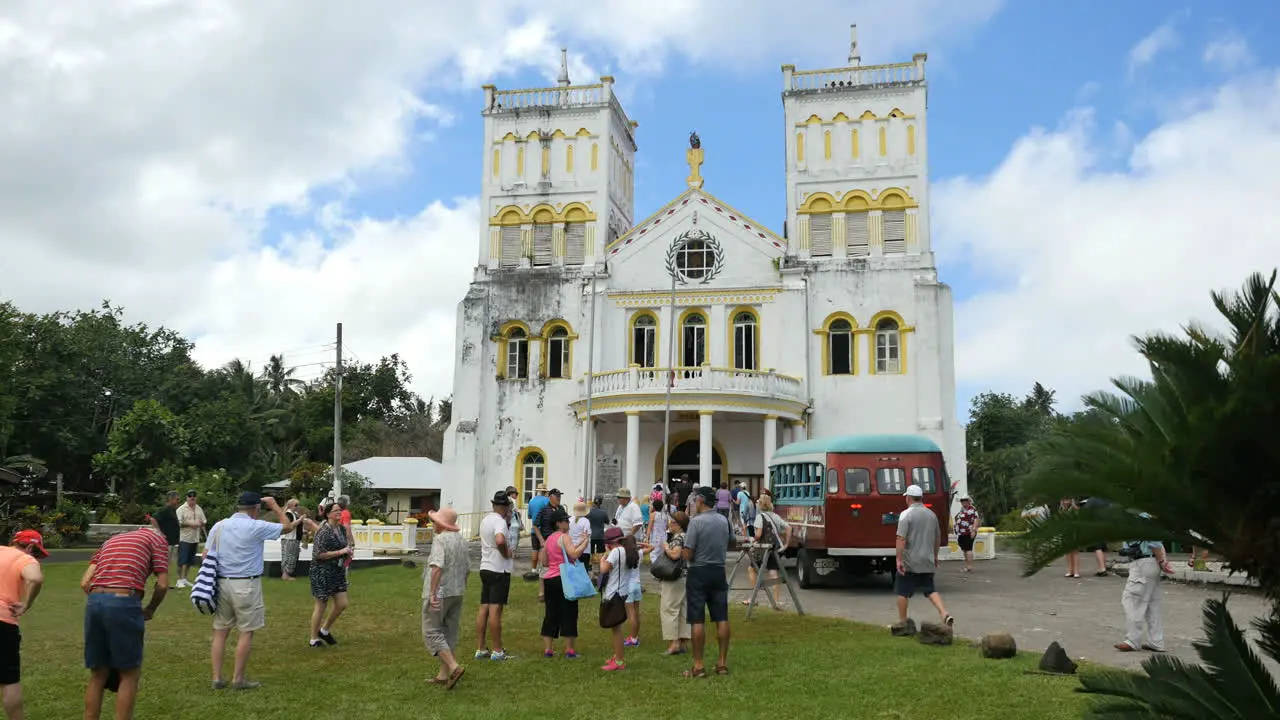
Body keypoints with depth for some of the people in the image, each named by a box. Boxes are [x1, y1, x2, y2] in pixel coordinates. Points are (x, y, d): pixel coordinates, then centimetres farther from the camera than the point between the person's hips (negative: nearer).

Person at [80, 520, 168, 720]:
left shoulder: (112, 540, 28)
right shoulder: (158, 538, 12)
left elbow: (85, 583, 16)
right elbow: (162, 584, 2)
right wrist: (150, 610, 18)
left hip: (94, 601, 5)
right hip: (124, 602, -5)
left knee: (98, 675, 16)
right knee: (129, 674, 7)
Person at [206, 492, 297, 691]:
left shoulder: (218, 526, 7)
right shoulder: (256, 527, -9)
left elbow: (206, 555, 7)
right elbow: (288, 526, 2)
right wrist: (274, 505, 12)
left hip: (221, 583, 6)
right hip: (246, 585, -5)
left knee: (220, 632, 11)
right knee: (247, 632, 4)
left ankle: (217, 678, 13)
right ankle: (238, 679, 8)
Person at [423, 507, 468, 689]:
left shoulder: (440, 539, -15)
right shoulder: (462, 540, 10)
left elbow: (437, 567, -27)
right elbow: (467, 570, 17)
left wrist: (433, 593, -26)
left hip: (440, 594, -8)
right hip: (457, 593, 8)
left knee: (431, 632, 0)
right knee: (450, 633, 13)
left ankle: (454, 667, -12)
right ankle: (443, 675, 18)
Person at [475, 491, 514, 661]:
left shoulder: (485, 520, 13)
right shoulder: (500, 521, -15)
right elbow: (500, 540, -35)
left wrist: (508, 521, 16)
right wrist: (506, 553, -16)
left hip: (485, 568, 8)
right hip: (499, 570, -8)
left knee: (484, 609, 9)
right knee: (495, 610, -5)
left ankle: (480, 649, 13)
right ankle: (497, 651, 1)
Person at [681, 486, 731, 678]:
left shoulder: (696, 521, -14)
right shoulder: (723, 520, 6)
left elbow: (687, 554, -14)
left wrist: (688, 557, 6)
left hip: (698, 572, -6)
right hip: (719, 571, 6)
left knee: (698, 620, -1)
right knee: (721, 619, 9)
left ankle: (698, 666, 1)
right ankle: (723, 663, 14)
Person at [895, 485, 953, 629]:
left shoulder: (906, 514, -12)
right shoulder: (932, 514, 8)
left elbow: (901, 539, -19)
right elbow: (938, 538, 18)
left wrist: (899, 559, -17)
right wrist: (935, 556, 28)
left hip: (909, 562, -6)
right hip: (927, 562, 6)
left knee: (902, 592, 6)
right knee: (930, 589, 13)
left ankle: (902, 622, 12)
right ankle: (944, 613, -5)